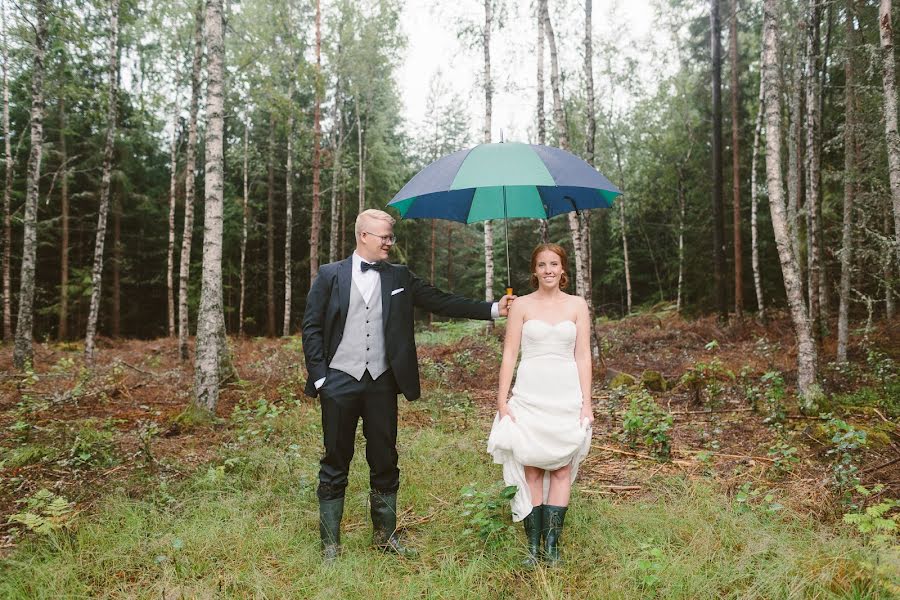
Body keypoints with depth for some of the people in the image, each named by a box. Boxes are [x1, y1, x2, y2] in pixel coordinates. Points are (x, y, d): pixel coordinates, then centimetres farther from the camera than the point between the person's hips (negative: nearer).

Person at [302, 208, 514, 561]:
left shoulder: (399, 277, 7)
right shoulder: (330, 275, 1)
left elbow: (442, 302, 3)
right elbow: (311, 328, 0)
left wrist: (493, 309, -5)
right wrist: (319, 378, -7)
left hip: (381, 383, 3)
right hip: (340, 382, -2)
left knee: (385, 462, 11)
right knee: (336, 463, 6)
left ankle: (384, 535, 27)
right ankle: (330, 543, 19)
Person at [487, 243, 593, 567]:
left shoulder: (577, 305, 7)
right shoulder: (521, 305, 4)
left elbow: (583, 356, 5)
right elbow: (509, 354, 2)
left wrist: (586, 402, 0)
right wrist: (502, 399, -5)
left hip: (567, 394, 1)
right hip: (529, 393, -1)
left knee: (561, 469, 1)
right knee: (531, 469, 0)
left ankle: (551, 543, 8)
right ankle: (533, 546, 6)